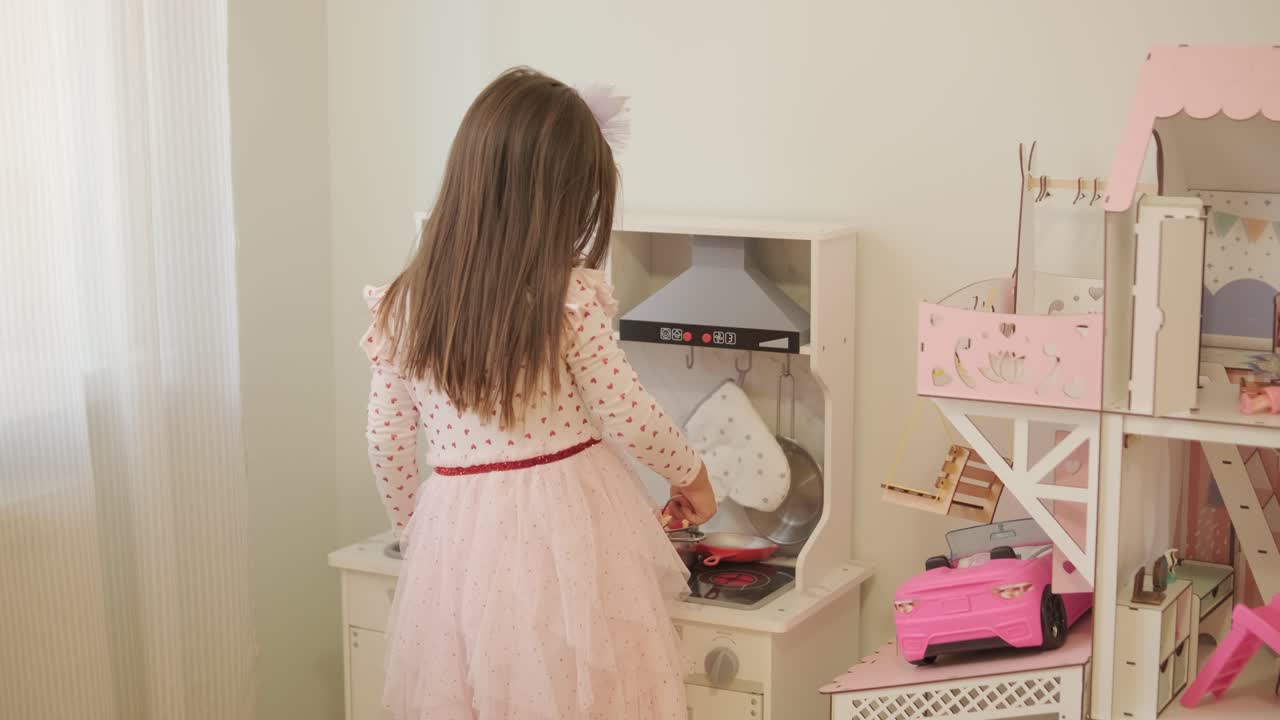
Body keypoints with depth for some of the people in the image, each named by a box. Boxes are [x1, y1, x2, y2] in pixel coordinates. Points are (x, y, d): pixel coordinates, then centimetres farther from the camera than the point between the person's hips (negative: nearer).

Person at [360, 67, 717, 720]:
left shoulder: (407, 303, -3)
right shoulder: (569, 297, -14)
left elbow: (387, 444, 3)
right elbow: (629, 420, -7)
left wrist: (416, 528, 20)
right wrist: (689, 473, 12)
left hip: (458, 540, 4)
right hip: (567, 532, -3)